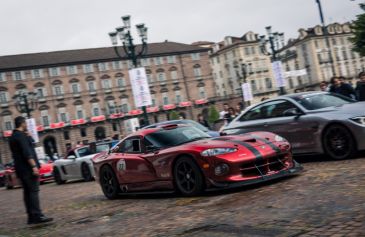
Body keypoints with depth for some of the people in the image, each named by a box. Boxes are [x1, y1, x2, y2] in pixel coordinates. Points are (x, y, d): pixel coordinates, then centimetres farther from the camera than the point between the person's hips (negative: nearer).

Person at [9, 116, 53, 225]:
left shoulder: (12, 137, 18)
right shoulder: (21, 136, -12)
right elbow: (27, 153, -21)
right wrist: (34, 166, -25)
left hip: (20, 169, 9)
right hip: (28, 168, -9)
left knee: (27, 192, 9)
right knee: (34, 191, -11)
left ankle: (31, 216, 10)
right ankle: (37, 216, -15)